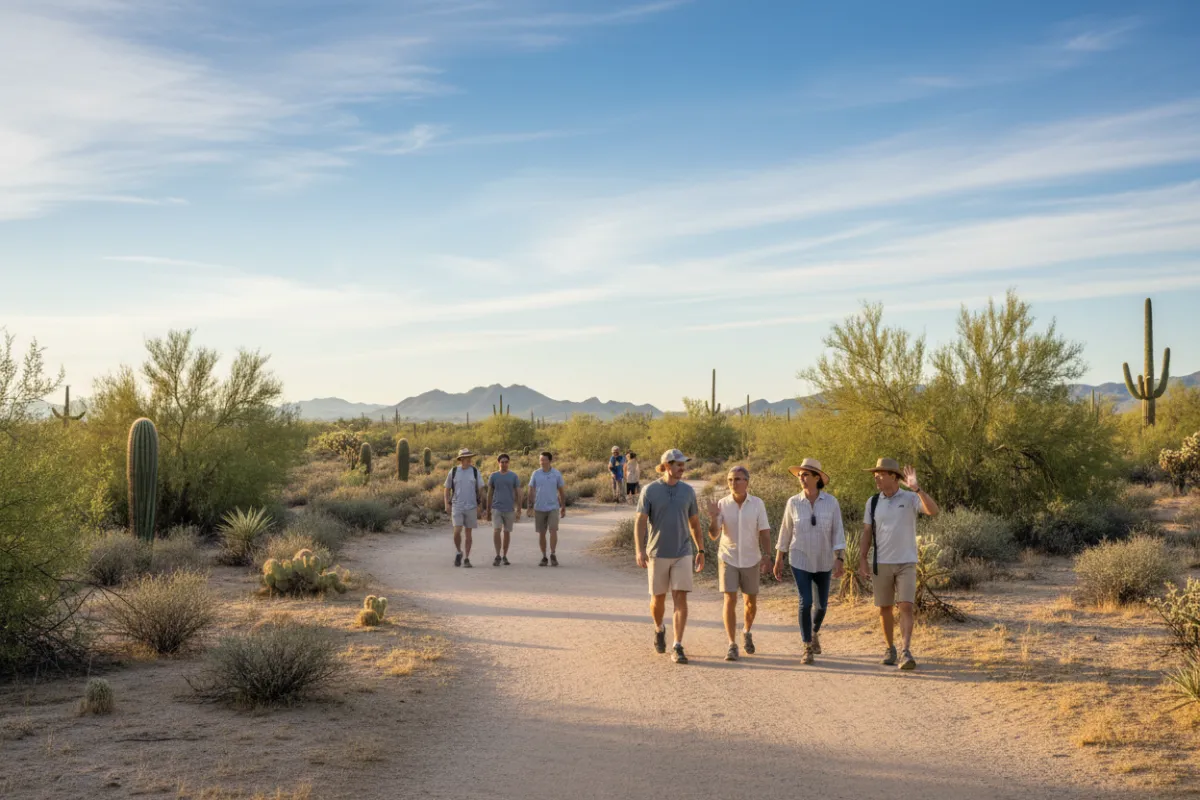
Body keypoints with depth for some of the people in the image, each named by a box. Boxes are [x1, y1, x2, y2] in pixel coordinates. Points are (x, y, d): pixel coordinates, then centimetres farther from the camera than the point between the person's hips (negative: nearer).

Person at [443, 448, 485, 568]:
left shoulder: (475, 472, 0)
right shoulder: (453, 472, 0)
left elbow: (481, 490, 3)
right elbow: (447, 490, 7)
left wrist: (480, 506, -3)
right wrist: (447, 504, -4)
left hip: (471, 507, 1)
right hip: (457, 507, -1)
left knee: (468, 533, 3)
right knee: (457, 532, -12)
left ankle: (466, 559, 11)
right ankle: (459, 552, 13)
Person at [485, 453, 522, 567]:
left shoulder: (514, 476, 1)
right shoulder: (493, 476, 3)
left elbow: (518, 494, 1)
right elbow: (489, 494, 8)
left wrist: (519, 511, -4)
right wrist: (488, 512, 8)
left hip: (509, 509, 1)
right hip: (496, 509, -1)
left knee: (507, 532, 7)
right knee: (496, 530, -16)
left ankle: (504, 556, 20)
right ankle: (498, 556, -7)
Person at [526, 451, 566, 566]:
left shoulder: (557, 474, 0)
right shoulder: (535, 474, 1)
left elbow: (562, 491, 7)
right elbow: (530, 491, 3)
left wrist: (563, 508, 8)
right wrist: (528, 507, -5)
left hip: (553, 508, -1)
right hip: (539, 508, 1)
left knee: (553, 530, -16)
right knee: (541, 533, 5)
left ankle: (553, 555, -6)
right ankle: (544, 557, 15)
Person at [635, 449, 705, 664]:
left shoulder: (688, 491, 3)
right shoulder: (649, 491, -6)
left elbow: (694, 523, 12)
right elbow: (640, 523, -10)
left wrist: (701, 551, 12)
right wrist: (640, 551, -22)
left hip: (683, 554, 1)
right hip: (658, 554, -1)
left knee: (680, 598, -9)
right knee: (658, 598, 9)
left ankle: (677, 648, -8)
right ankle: (659, 629, 41)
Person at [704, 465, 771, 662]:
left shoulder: (758, 504, -7)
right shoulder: (722, 504, -8)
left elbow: (764, 532, -7)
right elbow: (713, 536, -12)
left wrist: (766, 555, -20)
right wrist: (713, 517, -30)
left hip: (750, 560, 1)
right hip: (728, 559, -1)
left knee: (751, 601, 12)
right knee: (730, 600, -9)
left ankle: (746, 633, 39)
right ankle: (732, 646, -4)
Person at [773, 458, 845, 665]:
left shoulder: (831, 502, -9)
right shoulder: (793, 502, -7)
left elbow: (838, 532, -9)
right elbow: (785, 531, 2)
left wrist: (840, 560, -19)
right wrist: (778, 560, 4)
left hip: (823, 561, 1)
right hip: (800, 560, -1)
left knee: (821, 604, 10)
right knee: (805, 603, -11)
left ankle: (815, 632, 42)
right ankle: (808, 648, 4)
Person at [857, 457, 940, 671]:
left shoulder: (911, 498, -5)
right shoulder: (873, 502, 4)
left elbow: (933, 511, -23)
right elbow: (867, 533, 7)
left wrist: (916, 488, -31)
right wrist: (862, 560, 0)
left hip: (906, 563, -3)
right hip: (881, 564, 3)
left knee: (906, 607, -13)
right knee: (884, 608, 9)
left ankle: (906, 652, -17)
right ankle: (890, 648, 26)